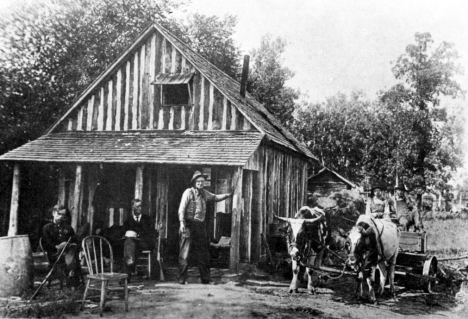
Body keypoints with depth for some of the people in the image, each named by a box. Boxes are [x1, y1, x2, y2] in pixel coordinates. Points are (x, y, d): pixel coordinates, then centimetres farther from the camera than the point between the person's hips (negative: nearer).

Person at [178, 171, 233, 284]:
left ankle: (206, 279, 17)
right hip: (189, 225, -7)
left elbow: (215, 197, 28)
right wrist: (182, 223, -23)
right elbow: (181, 209, -12)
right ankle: (182, 279, 1)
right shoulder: (188, 192, -7)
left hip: (201, 226, 7)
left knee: (203, 253, 10)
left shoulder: (204, 193, 13)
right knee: (185, 253, -5)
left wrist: (228, 195, 15)